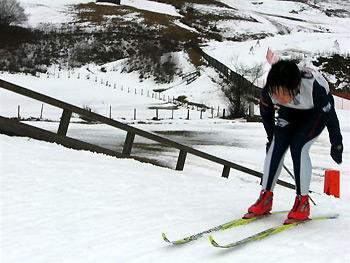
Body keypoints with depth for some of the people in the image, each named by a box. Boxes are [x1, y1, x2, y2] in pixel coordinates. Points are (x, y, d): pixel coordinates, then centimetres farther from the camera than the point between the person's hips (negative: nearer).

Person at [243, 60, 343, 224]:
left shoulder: (314, 88, -42)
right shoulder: (268, 91, -33)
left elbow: (330, 115, -23)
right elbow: (266, 115, -8)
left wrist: (336, 145, -10)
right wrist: (272, 138, 6)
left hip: (317, 111, -3)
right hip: (291, 111, 4)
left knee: (298, 146, -22)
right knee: (277, 145, -15)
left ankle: (303, 203, -11)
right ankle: (266, 198, -5)